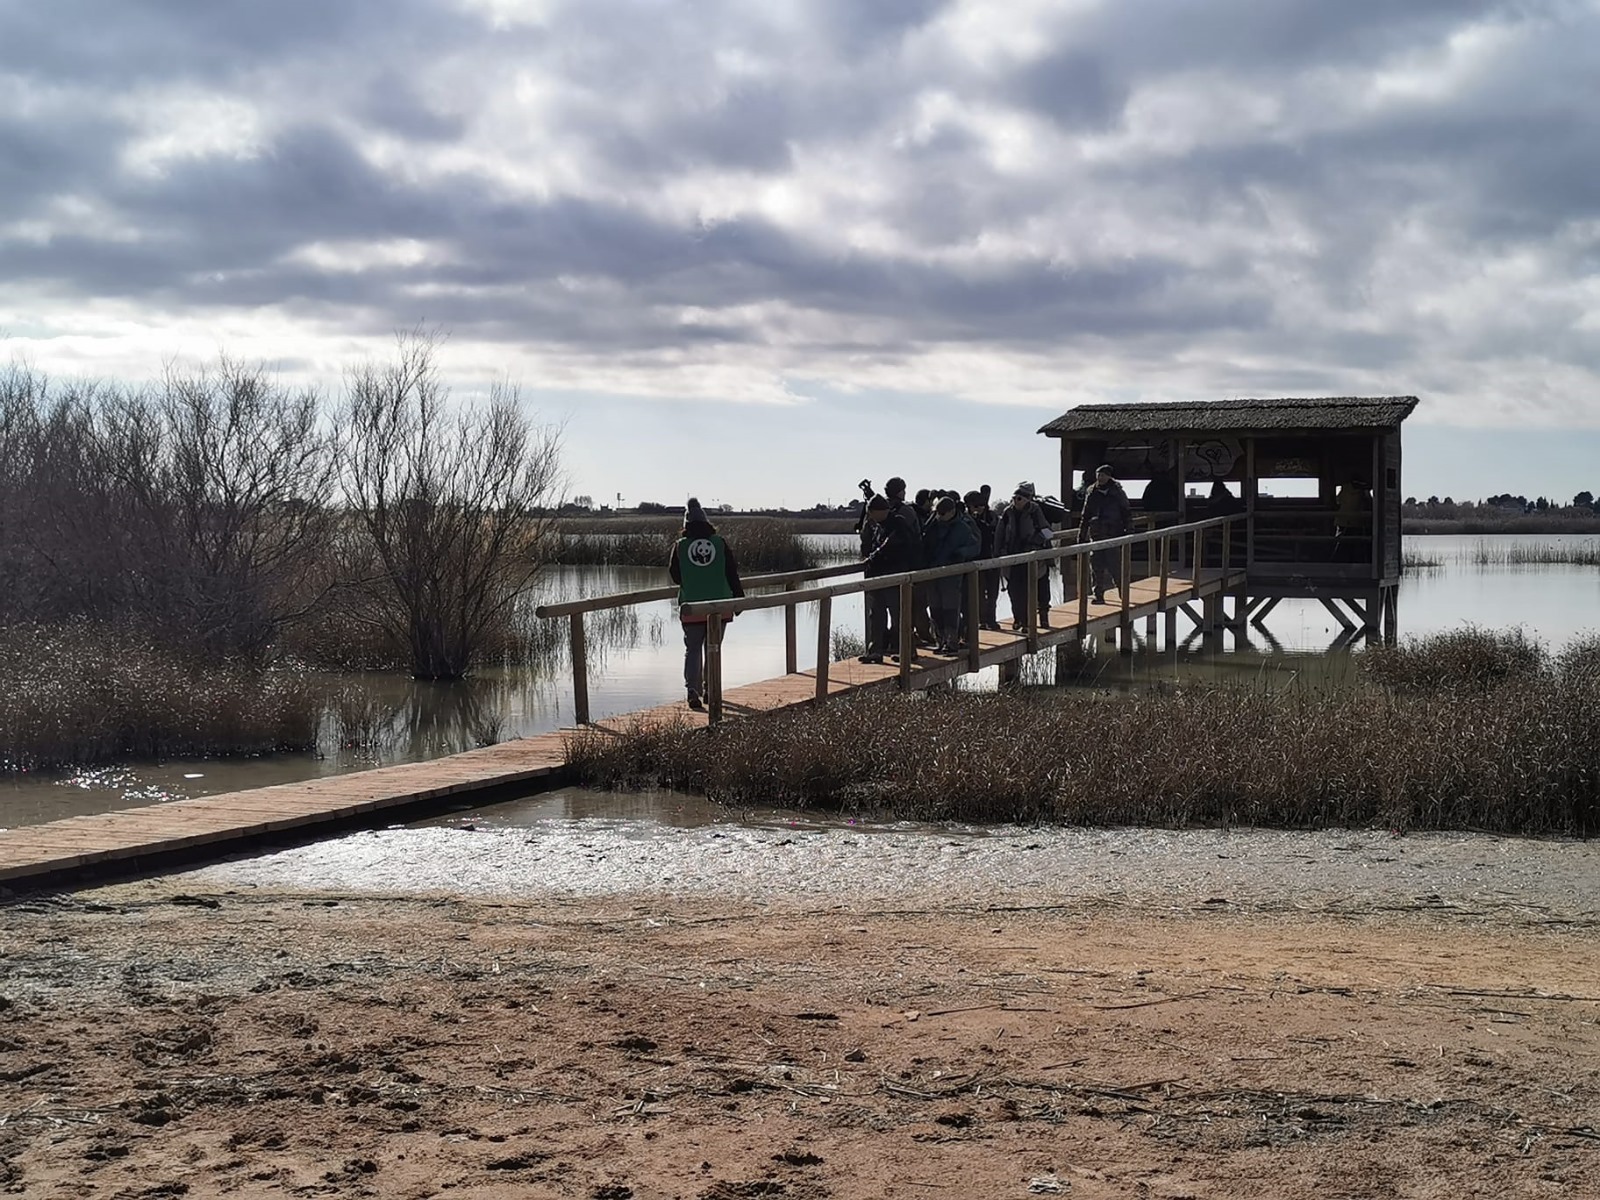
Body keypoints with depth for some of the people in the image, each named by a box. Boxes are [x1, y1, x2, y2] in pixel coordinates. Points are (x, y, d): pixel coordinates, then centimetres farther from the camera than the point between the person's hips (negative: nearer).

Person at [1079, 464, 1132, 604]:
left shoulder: (1117, 492, 1)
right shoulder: (1092, 493, 11)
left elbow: (1127, 513, 4)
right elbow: (1086, 516, 18)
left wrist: (1129, 531, -3)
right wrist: (1081, 535, 16)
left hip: (1114, 535, -4)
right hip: (1096, 535, 4)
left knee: (1114, 566, -7)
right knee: (1096, 567, 1)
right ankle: (1098, 595, 8)